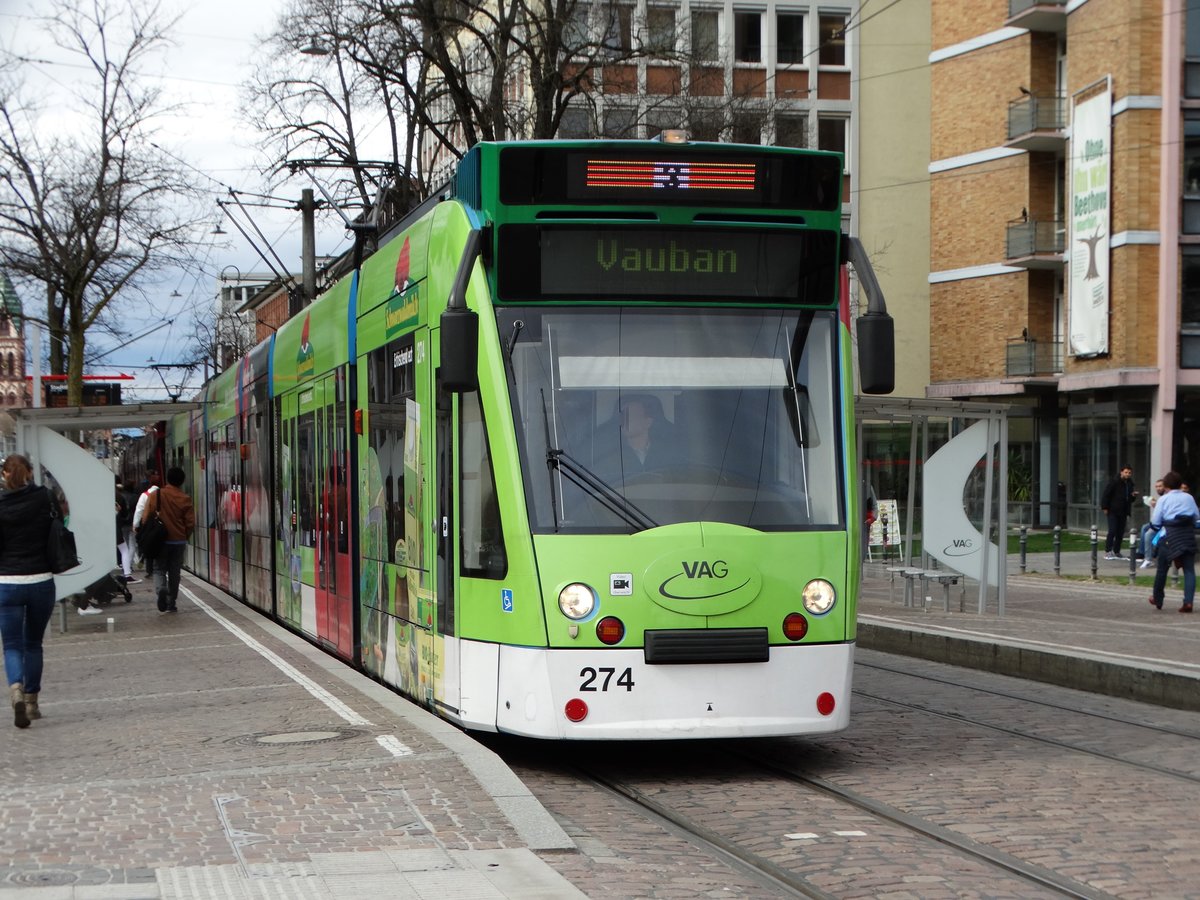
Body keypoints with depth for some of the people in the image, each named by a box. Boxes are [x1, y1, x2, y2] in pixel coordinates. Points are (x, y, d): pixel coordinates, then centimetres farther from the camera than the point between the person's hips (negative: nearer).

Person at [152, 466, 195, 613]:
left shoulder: (157, 495, -6)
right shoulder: (185, 499, -4)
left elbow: (147, 516, -5)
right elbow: (190, 522, -3)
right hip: (179, 541, 1)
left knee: (159, 569, 8)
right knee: (174, 572, 10)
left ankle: (161, 589, -22)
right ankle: (170, 604, 12)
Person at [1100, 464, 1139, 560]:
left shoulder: (1129, 484, 13)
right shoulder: (1115, 482, -8)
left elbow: (1130, 499, 22)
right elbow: (1106, 494, -10)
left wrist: (1133, 496, 0)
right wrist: (1105, 507, -15)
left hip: (1123, 512, 7)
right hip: (1113, 511, -7)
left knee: (1120, 532, 6)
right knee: (1112, 531, -11)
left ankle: (1116, 552, 13)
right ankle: (1107, 551, -7)